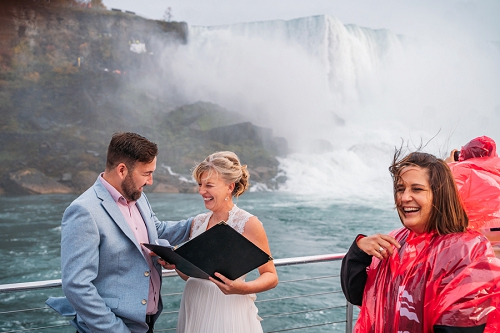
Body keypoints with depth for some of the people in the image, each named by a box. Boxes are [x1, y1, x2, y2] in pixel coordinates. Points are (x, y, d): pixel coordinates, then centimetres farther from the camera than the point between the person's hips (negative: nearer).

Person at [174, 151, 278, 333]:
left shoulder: (248, 224, -12)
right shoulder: (198, 222, 4)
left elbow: (271, 276, -10)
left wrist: (243, 288, -26)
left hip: (229, 312, -5)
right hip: (194, 310, 5)